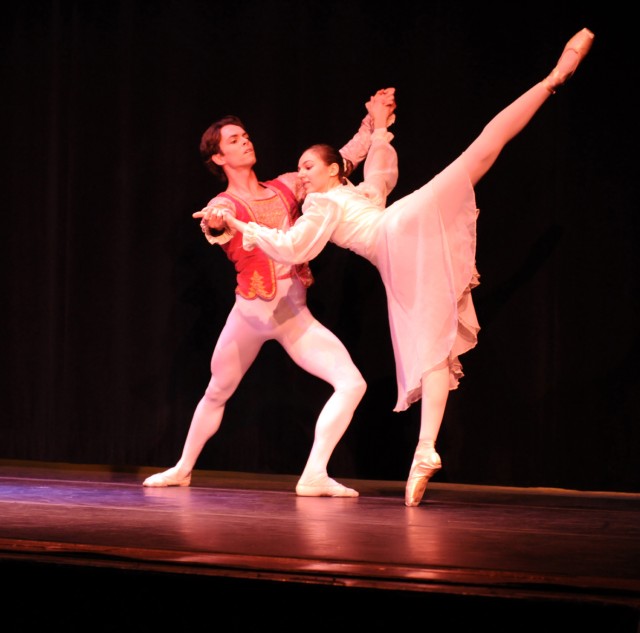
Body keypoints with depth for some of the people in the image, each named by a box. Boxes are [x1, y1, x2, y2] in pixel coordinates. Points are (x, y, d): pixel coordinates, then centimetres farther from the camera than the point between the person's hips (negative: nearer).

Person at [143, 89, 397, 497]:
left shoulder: (287, 187, 8)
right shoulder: (222, 206, -5)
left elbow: (343, 162, 10)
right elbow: (215, 228, -29)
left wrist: (372, 122, 0)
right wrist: (214, 223, -54)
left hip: (296, 316, 3)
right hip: (250, 312, -3)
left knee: (352, 383, -15)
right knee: (216, 395, 14)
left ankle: (314, 475, -17)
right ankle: (183, 469, 33)